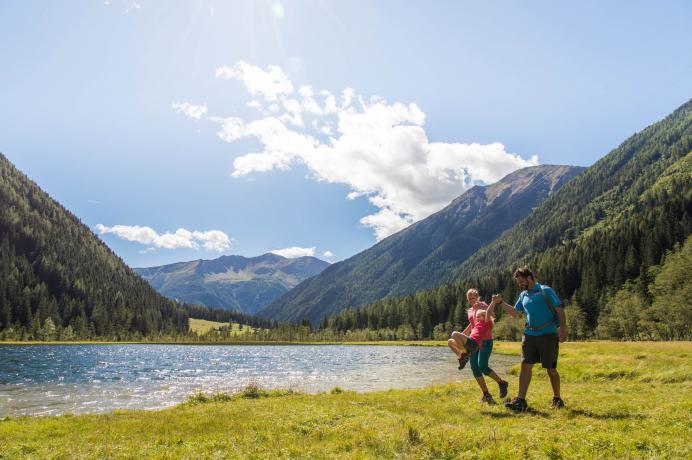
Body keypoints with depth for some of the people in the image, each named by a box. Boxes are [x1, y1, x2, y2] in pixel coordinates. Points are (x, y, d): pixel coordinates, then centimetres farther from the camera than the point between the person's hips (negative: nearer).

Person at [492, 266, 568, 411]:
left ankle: (557, 399, 21)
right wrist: (501, 302, 12)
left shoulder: (545, 291, -7)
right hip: (529, 334, 6)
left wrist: (562, 328, -18)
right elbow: (516, 312, 22)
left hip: (548, 334, -6)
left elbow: (559, 309, -9)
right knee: (525, 366, -1)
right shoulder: (523, 295, 12)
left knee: (551, 368, 3)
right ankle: (521, 400, -1)